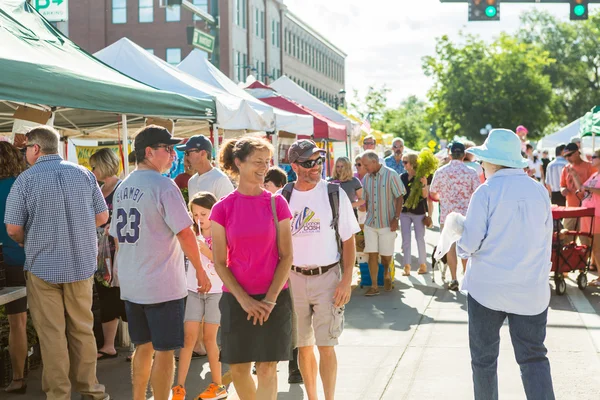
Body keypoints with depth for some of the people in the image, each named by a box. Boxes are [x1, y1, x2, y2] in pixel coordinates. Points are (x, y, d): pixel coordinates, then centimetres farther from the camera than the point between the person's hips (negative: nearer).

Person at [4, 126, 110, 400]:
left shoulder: (26, 179, -9)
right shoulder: (84, 174, 1)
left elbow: (13, 229, -8)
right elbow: (102, 216, 6)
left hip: (42, 266, -3)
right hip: (82, 264, 3)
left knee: (52, 333, 5)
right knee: (82, 329, 14)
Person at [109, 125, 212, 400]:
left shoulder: (122, 188, 10)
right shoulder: (163, 186, -15)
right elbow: (185, 233, -16)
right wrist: (200, 271, -5)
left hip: (131, 285, 8)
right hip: (163, 285, -8)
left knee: (143, 347, 17)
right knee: (164, 351, 1)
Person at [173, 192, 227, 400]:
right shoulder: (193, 236, 8)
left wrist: (208, 253, -19)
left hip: (216, 290, -3)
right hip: (194, 289, 3)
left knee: (209, 338, 2)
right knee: (188, 337, -3)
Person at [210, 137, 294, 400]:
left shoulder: (276, 203, -2)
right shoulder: (222, 209, -2)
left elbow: (286, 256, -2)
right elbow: (219, 262, -1)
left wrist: (270, 299, -11)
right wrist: (244, 299, -11)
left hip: (274, 298, -1)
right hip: (236, 299, 1)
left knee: (267, 368, -1)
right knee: (238, 369, 7)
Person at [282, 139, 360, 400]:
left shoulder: (335, 194, -2)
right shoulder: (283, 198, 1)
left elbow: (348, 241, -1)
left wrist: (347, 281, -9)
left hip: (327, 276, -2)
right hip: (294, 278, 2)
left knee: (326, 346, -5)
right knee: (304, 346, 10)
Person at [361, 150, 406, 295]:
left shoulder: (391, 175, -8)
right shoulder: (366, 178, 6)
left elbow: (399, 197, -8)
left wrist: (396, 218, -14)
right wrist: (363, 217, 8)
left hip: (387, 223, -3)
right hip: (370, 223, 4)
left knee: (386, 255, 6)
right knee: (372, 254, 0)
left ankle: (386, 275, 35)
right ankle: (374, 286, 4)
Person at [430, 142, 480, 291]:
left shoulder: (440, 171, -4)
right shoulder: (471, 172, -7)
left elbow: (432, 194, 3)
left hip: (447, 215, 0)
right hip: (466, 215, 0)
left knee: (450, 247, 9)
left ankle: (454, 279, 8)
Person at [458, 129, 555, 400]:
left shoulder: (487, 191, -11)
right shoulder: (539, 191, 1)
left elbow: (469, 242, -12)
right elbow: (546, 239, 9)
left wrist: (462, 249, 11)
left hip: (488, 286, -3)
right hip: (532, 289, 3)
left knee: (484, 357, 12)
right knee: (534, 358, 7)